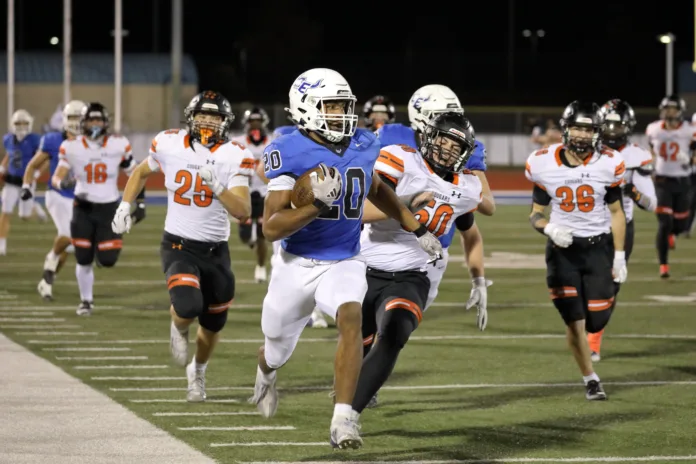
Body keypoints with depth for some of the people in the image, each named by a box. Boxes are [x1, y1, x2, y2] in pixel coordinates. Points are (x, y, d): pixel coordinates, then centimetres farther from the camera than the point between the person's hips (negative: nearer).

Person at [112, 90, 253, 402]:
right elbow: (141, 172, 16)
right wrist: (125, 206, 7)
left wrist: (217, 187, -32)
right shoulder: (169, 144, -6)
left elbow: (243, 212, -18)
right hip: (178, 246, -2)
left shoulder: (234, 157, -10)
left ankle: (197, 372, 46)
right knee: (188, 307, -28)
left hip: (216, 251, 2)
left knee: (212, 326, 14)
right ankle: (178, 329, 10)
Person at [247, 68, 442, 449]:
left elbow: (376, 190, 20)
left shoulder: (362, 147, -3)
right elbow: (271, 228, -21)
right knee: (278, 351, 17)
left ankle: (343, 422, -29)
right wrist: (317, 205, -34)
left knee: (350, 318, -30)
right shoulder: (290, 155, -18)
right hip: (297, 264, -2)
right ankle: (265, 374, 57)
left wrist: (418, 229, 20)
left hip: (345, 263, 2)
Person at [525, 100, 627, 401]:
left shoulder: (608, 165, -6)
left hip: (598, 248, 0)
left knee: (596, 321, -1)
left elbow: (616, 213, 3)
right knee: (574, 322, -6)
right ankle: (591, 380, 11)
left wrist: (619, 256, 0)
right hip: (563, 249, 0)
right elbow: (535, 213, 4)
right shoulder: (545, 165, -6)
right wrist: (549, 229, -18)